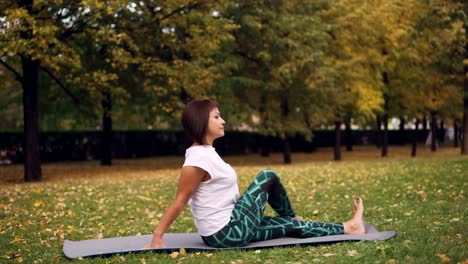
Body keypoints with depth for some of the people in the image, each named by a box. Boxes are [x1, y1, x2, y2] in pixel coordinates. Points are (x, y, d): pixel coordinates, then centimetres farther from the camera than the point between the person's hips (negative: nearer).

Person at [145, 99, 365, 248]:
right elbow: (179, 202, -19)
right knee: (268, 177, 2)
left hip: (230, 228, 9)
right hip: (227, 233, -9)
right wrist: (157, 238, -18)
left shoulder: (206, 151, 10)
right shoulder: (198, 159, -21)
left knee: (291, 227, 12)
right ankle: (293, 218, 24)